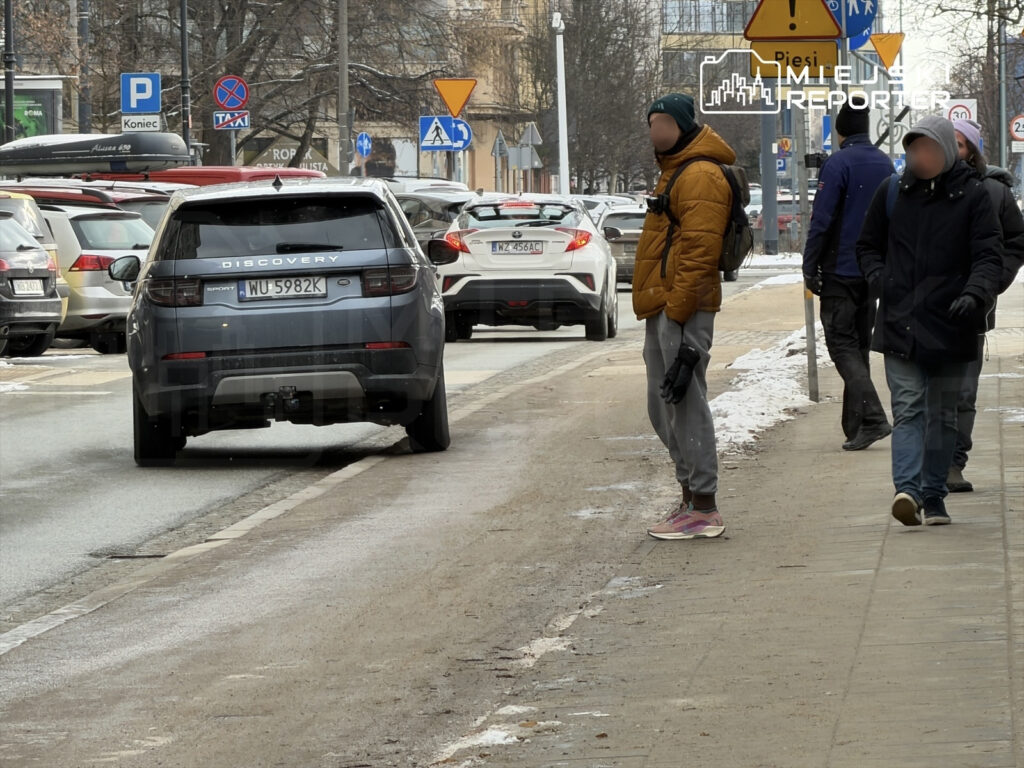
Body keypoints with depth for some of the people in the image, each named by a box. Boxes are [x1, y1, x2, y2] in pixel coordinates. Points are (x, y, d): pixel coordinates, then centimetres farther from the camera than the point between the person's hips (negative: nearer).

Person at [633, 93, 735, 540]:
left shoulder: (700, 176, -12)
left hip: (683, 310, -11)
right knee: (664, 407, 13)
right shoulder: (675, 172, 23)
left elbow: (700, 251, -20)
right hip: (663, 308, 11)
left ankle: (705, 510, -8)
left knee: (686, 403, -10)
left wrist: (677, 311, -24)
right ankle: (691, 499, 21)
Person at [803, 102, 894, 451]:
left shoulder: (837, 164, -12)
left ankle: (872, 417, -21)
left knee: (841, 344, -6)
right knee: (860, 344, 14)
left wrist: (810, 268, -9)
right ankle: (855, 425, 15)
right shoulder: (885, 164, 10)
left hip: (841, 271, -7)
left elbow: (821, 220, -15)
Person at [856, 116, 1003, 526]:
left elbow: (989, 256, -4)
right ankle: (907, 488, -24)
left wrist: (975, 293, -22)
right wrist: (881, 280, 1)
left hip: (949, 325, 0)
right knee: (908, 407, -11)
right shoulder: (892, 193, 8)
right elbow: (867, 246, 20)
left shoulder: (972, 196, 1)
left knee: (942, 415, 8)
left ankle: (933, 495, 15)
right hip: (899, 322, 1)